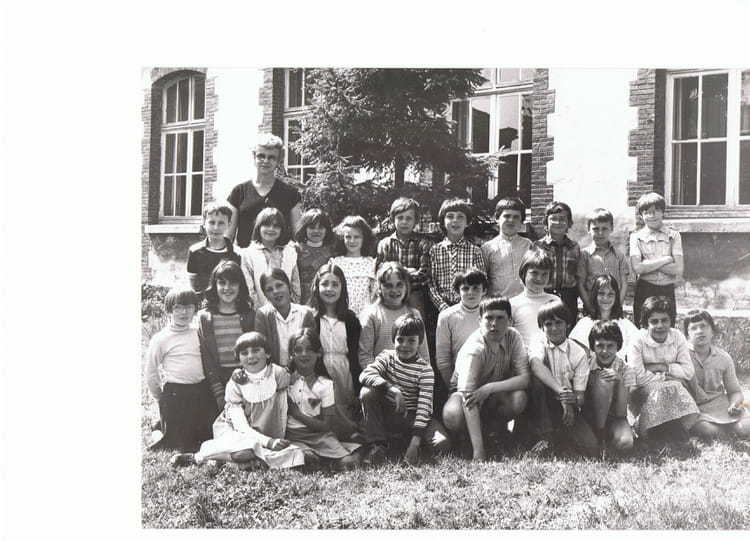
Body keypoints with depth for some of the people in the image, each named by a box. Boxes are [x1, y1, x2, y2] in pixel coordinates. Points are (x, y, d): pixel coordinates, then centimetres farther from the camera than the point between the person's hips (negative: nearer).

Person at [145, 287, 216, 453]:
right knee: (180, 443, 3)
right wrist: (160, 398, 6)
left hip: (202, 391, 4)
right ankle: (157, 432, 28)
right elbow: (151, 374, 0)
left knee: (209, 438, 11)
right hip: (175, 394, -4)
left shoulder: (199, 333, 4)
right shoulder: (160, 339, -8)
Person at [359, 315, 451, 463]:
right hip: (386, 413, 2)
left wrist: (415, 441, -28)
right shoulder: (387, 356, -5)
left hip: (411, 416, -2)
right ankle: (378, 444, -13)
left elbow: (424, 404, -18)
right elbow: (365, 374, -24)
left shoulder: (425, 369, -11)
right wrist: (394, 390, -37)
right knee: (367, 392, -27)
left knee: (442, 444, -26)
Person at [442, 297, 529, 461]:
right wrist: (478, 450, -47)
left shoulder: (513, 337, -17)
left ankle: (495, 423, 2)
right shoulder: (473, 350, -31)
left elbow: (524, 378, -20)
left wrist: (489, 388, -37)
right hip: (465, 392, -3)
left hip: (499, 393, 3)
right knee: (452, 417, -36)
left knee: (519, 398, -31)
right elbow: (467, 396, -39)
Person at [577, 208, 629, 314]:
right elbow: (580, 285, 0)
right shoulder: (585, 254, 3)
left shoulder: (618, 255, 9)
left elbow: (624, 285, 8)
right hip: (592, 310, -2)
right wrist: (590, 309, -9)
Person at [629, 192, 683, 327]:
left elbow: (678, 269, -7)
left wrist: (649, 264, -10)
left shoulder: (673, 235, 5)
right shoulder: (636, 237, 2)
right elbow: (637, 267, -13)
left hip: (667, 291, 1)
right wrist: (666, 259, -9)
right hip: (644, 291, -1)